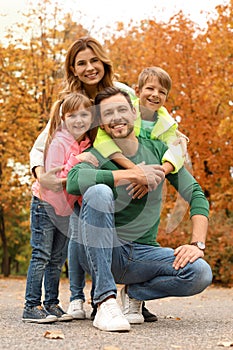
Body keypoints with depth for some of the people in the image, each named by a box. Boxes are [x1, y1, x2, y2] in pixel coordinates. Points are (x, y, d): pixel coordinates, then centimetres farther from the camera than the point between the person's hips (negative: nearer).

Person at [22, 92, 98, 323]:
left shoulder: (86, 144, 4)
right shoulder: (59, 142, -17)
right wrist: (76, 160, -30)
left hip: (66, 209, 7)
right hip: (46, 205, -7)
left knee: (57, 259, 11)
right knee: (41, 256, -7)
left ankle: (52, 305, 17)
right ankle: (31, 307, -5)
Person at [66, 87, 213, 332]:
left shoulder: (157, 151, 7)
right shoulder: (95, 155, -3)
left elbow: (195, 195, 4)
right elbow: (74, 182, -26)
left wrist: (197, 244, -12)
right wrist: (133, 174, -25)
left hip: (143, 253, 2)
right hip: (99, 254, -2)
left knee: (200, 273, -24)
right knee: (98, 191, -30)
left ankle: (134, 293, 7)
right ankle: (105, 301, -30)